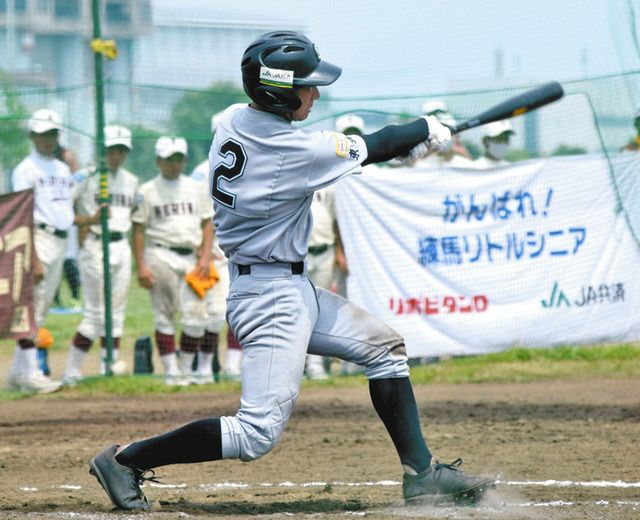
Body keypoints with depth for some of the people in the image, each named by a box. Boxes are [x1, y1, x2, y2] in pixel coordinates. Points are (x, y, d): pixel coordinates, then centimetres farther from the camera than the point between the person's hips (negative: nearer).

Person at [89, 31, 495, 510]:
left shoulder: (233, 122, 3)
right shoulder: (294, 150, -22)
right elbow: (371, 149, -7)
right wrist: (427, 131, 12)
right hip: (272, 296, -10)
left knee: (385, 346, 17)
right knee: (259, 433, -13)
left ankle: (420, 473, 16)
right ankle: (125, 459, -5)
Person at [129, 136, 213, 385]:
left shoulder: (196, 188, 15)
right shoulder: (147, 191, 4)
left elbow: (207, 224, 15)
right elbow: (138, 231, 1)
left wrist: (205, 257, 2)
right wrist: (141, 267, -8)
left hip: (191, 258, 3)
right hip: (161, 256, -3)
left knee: (196, 317, -4)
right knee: (164, 317, -4)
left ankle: (186, 370, 7)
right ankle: (171, 372, -2)